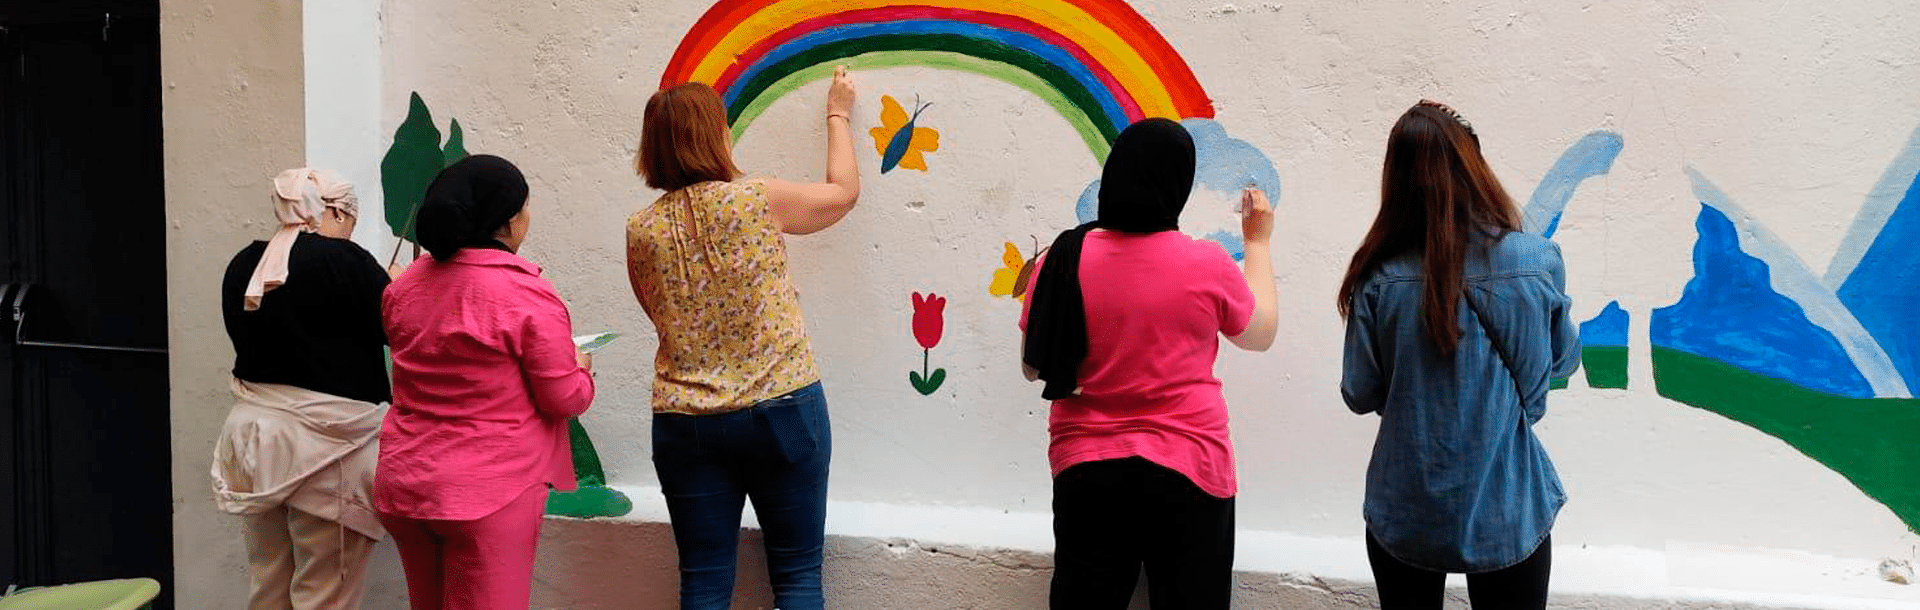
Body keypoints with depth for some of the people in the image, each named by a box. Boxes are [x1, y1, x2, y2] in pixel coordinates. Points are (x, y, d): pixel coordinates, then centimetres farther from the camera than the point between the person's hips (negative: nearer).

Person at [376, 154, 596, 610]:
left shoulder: (405, 286, 4)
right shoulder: (528, 295, -15)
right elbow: (564, 399, -10)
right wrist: (580, 368, 10)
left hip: (403, 485, 7)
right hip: (488, 492, -6)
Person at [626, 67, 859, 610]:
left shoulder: (642, 231, 0)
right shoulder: (758, 201, -9)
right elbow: (844, 191, 10)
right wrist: (838, 116, 25)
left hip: (685, 423, 3)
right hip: (781, 410, -3)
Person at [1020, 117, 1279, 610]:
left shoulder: (1064, 259, -7)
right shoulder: (1207, 265, -11)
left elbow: (1034, 366, 4)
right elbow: (1260, 334, 9)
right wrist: (1258, 243, 20)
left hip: (1085, 472, 2)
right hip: (1188, 473, -1)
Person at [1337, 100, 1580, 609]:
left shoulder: (1381, 277, -15)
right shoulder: (1537, 262, -14)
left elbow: (1360, 395, -5)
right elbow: (1562, 361, 4)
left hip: (1403, 516, 0)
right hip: (1506, 515, 0)